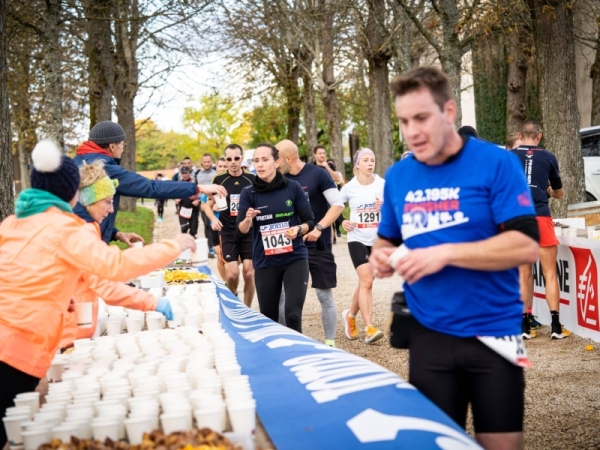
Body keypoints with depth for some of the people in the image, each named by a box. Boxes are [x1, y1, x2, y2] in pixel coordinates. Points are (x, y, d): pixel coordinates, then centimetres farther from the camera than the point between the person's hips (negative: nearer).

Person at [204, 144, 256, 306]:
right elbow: (208, 204, 8)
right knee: (232, 274, -6)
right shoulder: (219, 180, 0)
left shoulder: (252, 179, 0)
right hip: (228, 233, 0)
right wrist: (213, 219, -11)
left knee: (249, 272, -2)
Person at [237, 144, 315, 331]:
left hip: (295, 258, -1)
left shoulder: (293, 188, -3)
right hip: (265, 262, 1)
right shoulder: (248, 193, -2)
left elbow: (310, 221, 1)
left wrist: (299, 229, -20)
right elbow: (242, 230, -6)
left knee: (293, 314, -10)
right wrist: (248, 220, -28)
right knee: (268, 316, 8)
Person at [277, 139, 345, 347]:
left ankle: (330, 342, 12)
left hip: (318, 246, -5)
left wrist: (319, 228, -21)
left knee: (324, 295, 2)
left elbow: (338, 204, -13)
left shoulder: (317, 174, -10)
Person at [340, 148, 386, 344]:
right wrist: (342, 222, -8)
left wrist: (385, 206, -21)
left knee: (365, 281, 11)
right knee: (367, 281, -14)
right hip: (357, 239, -2)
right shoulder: (349, 187, -4)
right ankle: (369, 328, -14)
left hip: (377, 239, 2)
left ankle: (350, 315, 34)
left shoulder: (382, 184, -3)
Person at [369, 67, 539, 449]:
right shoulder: (397, 176, 5)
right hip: (428, 336, 4)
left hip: (493, 334, -4)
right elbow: (388, 239, 21)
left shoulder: (497, 163, -10)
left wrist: (445, 253, -22)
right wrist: (383, 257, -3)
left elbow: (527, 245, -17)